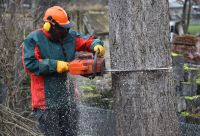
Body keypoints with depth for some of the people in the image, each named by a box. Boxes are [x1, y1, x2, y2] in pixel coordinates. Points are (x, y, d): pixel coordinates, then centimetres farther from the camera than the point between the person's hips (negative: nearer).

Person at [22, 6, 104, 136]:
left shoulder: (69, 36, 7)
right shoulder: (33, 40, -9)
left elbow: (88, 40, 11)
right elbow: (29, 64, -19)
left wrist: (96, 45, -12)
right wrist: (54, 65, -20)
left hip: (68, 98, 6)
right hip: (47, 99, -6)